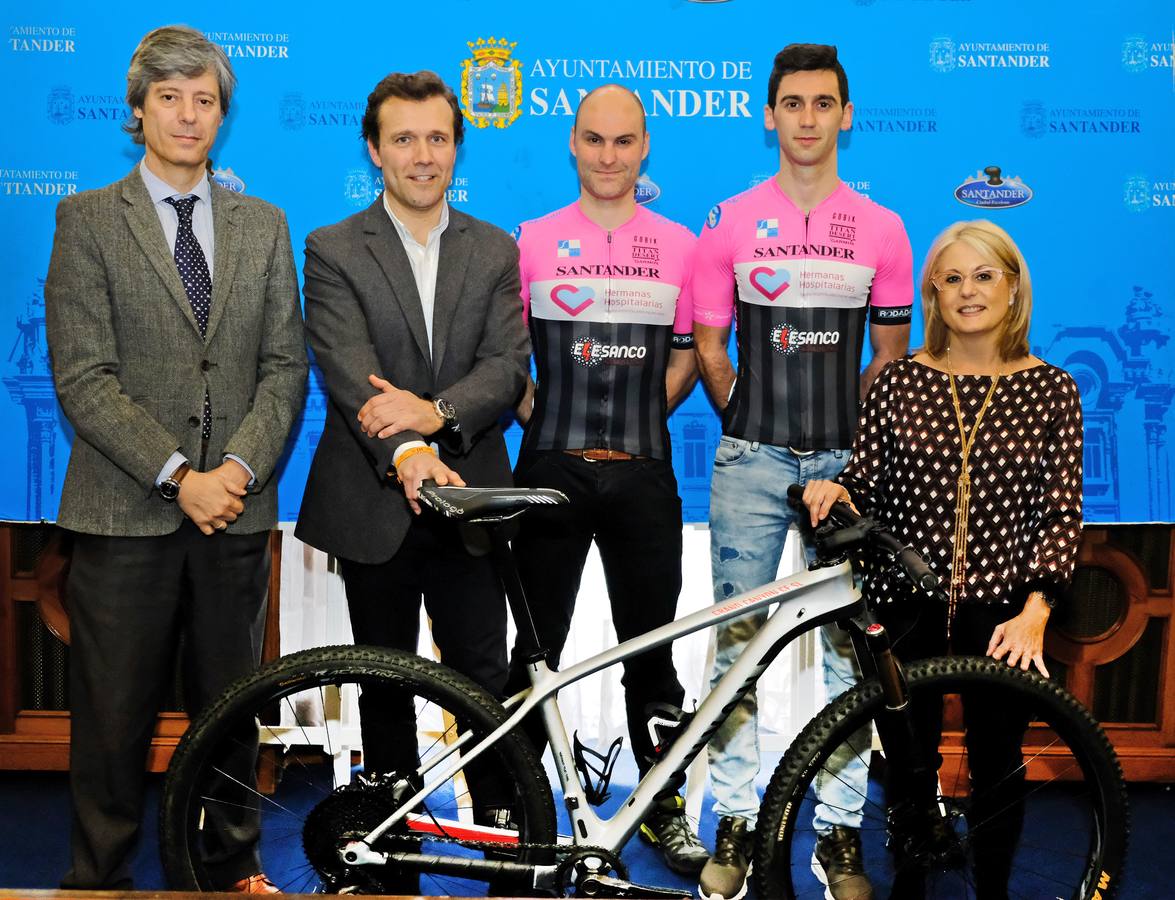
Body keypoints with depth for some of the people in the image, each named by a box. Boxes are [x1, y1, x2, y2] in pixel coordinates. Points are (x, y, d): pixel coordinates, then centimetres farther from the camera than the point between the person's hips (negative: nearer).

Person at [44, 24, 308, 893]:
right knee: (115, 717, 6)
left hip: (237, 507, 3)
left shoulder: (263, 226, 12)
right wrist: (177, 476, -14)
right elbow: (84, 378, -6)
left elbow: (285, 366, 6)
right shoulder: (88, 219, 2)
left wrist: (240, 466, -9)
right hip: (126, 512, -2)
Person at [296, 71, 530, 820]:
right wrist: (406, 453, -34)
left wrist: (437, 411, -25)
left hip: (470, 501, 1)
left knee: (487, 681, 4)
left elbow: (509, 365, -5)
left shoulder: (495, 252, 7)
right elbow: (349, 369, -16)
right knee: (386, 688, 13)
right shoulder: (334, 251, -1)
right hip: (375, 505, -1)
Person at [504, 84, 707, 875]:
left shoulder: (680, 246, 5)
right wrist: (540, 416, -3)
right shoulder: (533, 241, 3)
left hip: (642, 475, 1)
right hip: (552, 471, -1)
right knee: (536, 647, 6)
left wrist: (637, 423, 3)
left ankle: (664, 806, 24)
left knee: (652, 647, 9)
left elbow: (686, 356, 11)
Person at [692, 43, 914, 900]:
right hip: (752, 461, -1)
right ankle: (735, 820, 15)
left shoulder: (882, 230, 7)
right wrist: (752, 421, 3)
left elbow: (890, 353, 12)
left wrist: (847, 430, 4)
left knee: (850, 645, 4)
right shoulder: (731, 222, 4)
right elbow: (708, 347, 7)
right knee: (736, 638, 1)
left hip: (846, 461, 1)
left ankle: (840, 829, 17)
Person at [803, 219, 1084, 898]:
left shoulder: (1051, 390, 0)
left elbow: (1061, 514, -4)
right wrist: (837, 491, -19)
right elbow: (870, 488, 4)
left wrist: (1034, 611, -14)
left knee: (998, 763, 12)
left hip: (1003, 610, 0)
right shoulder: (900, 382, 2)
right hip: (908, 605, 1)